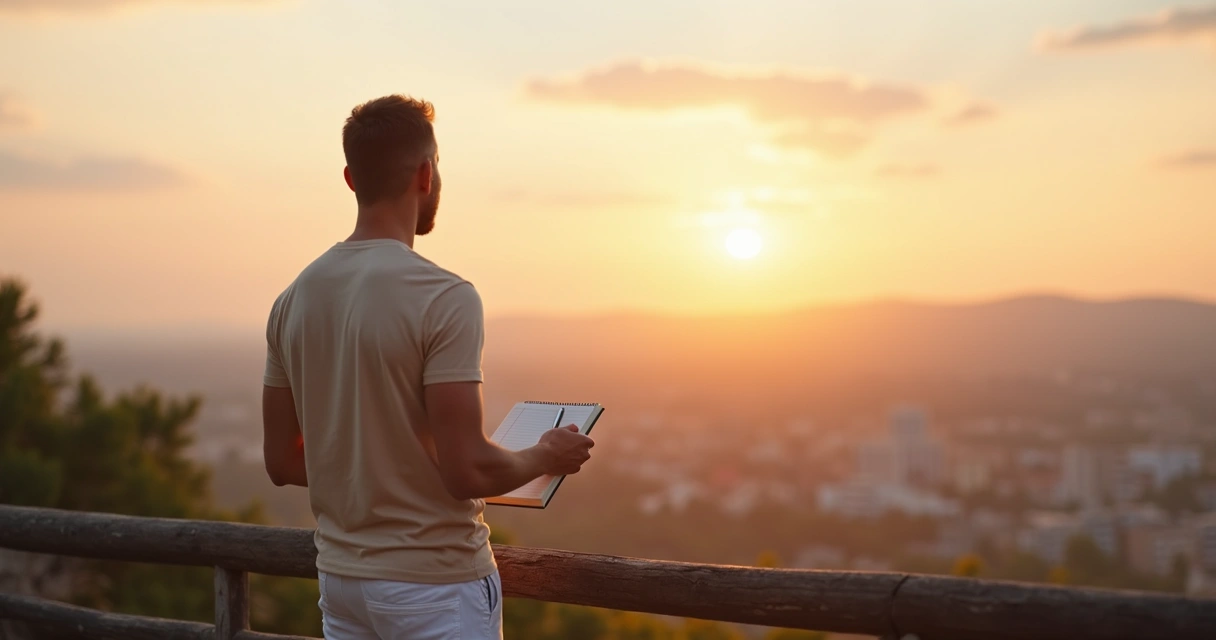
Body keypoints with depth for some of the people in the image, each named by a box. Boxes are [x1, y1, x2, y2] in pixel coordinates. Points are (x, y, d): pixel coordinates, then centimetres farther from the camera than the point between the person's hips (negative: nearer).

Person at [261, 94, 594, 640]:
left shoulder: (295, 299, 2)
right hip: (435, 583, -6)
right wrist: (545, 457, -2)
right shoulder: (443, 298, -18)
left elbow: (282, 461, 8)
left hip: (340, 576, 7)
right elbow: (468, 470, -21)